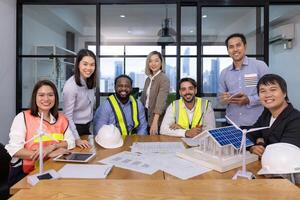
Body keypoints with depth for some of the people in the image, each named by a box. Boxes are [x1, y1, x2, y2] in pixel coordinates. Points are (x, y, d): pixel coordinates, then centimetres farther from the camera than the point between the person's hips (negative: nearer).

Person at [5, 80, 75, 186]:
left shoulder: (61, 118, 8)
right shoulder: (22, 117, -4)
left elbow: (71, 141, 1)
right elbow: (14, 150, -12)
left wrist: (52, 147, -17)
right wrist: (48, 154, -19)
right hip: (24, 174, -4)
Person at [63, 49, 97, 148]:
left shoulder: (90, 82, -2)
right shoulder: (71, 85, -23)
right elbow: (68, 116, -21)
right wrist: (77, 139, -23)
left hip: (87, 126, 7)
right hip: (75, 127, -7)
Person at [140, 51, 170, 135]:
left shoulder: (164, 79, -15)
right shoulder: (148, 79, 8)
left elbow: (161, 100, -27)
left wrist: (155, 122, -36)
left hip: (157, 119, -6)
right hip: (146, 114, 6)